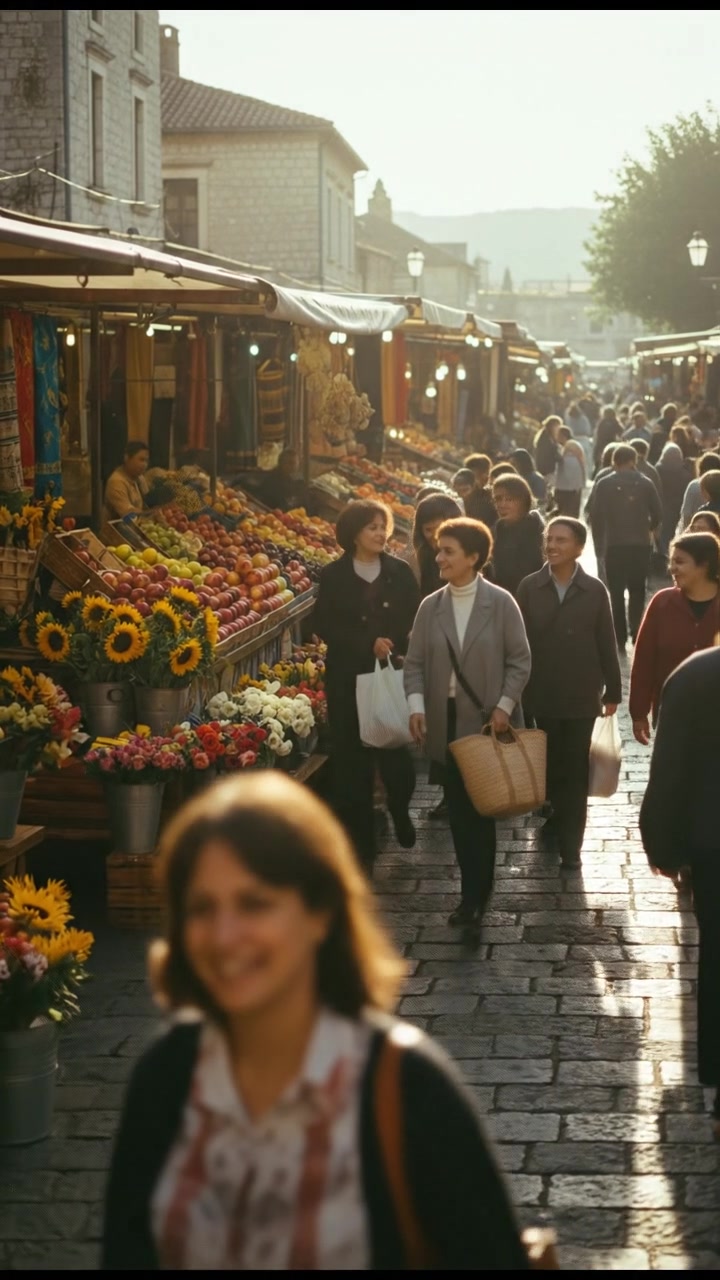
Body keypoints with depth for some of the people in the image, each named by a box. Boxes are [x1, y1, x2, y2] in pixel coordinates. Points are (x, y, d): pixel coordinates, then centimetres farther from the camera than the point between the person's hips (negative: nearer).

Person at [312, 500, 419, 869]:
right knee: (352, 760, 1)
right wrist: (369, 643, -14)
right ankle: (360, 847, 11)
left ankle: (399, 809, 28)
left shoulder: (400, 572, 4)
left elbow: (416, 623, 4)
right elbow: (323, 624, -4)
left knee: (395, 752, -6)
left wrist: (394, 647, -13)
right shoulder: (334, 575, 2)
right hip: (348, 678, 0)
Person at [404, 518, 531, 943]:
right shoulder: (430, 607, 4)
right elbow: (415, 662, 5)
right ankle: (475, 895, 19)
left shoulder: (500, 603, -6)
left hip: (488, 720, -4)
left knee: (480, 809, -4)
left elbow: (520, 660, -4)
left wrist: (504, 707, -13)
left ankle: (474, 901, 1)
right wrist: (417, 705, -9)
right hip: (447, 720, 4)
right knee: (459, 809, 8)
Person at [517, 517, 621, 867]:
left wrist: (612, 691, 2)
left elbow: (606, 644, 0)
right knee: (551, 766, 14)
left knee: (576, 769, 4)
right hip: (542, 694, 1)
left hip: (582, 695, -1)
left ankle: (570, 842, 10)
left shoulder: (595, 590, -4)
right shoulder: (529, 587, -3)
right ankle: (556, 825, 33)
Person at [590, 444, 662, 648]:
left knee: (616, 592, 6)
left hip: (614, 545, -1)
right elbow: (657, 513, 3)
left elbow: (597, 517, -5)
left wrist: (599, 544, 6)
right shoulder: (645, 483, 0)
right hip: (640, 544, 1)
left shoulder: (604, 484, -3)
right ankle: (636, 633, 3)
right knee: (637, 591, 12)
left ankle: (620, 638, 3)